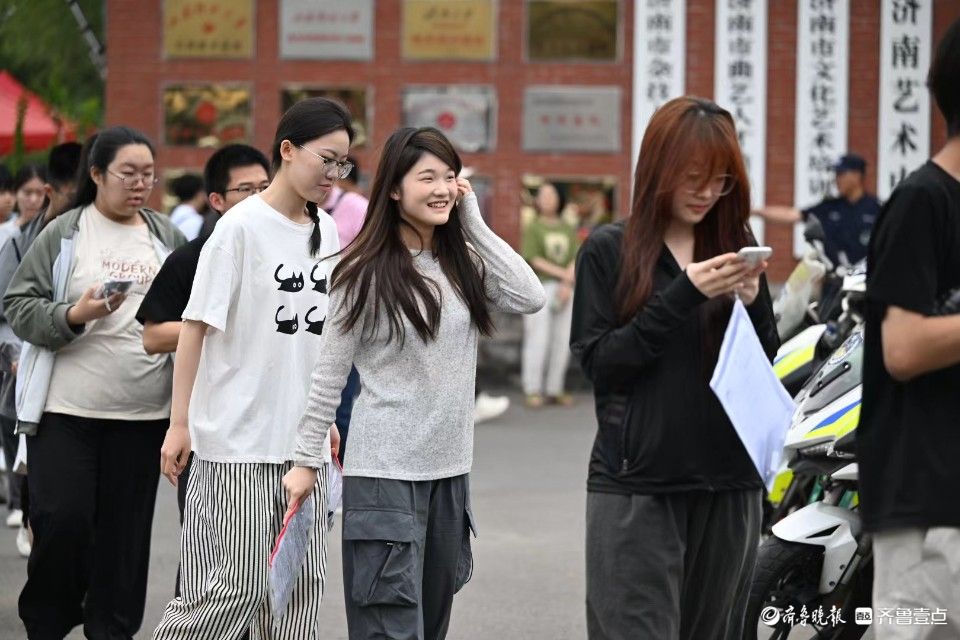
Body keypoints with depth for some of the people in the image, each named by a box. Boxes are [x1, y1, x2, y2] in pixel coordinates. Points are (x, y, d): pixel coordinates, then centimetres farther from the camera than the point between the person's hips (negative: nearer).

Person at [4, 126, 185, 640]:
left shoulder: (168, 238, 11)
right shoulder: (63, 234, 1)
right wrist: (73, 315, -17)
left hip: (143, 414, 3)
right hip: (67, 408, -3)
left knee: (125, 530, 4)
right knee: (62, 519, -7)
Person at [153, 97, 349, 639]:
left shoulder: (326, 231, 10)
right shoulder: (242, 227, -9)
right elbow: (196, 326, -9)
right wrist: (179, 423, -11)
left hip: (303, 440, 7)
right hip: (239, 439, -7)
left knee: (300, 585, 5)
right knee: (236, 586, -7)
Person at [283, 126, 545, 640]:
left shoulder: (464, 263, 7)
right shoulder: (366, 273, -8)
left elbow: (530, 299, -8)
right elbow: (330, 374, -5)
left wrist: (475, 226, -5)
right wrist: (307, 459, -6)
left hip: (450, 468, 6)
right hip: (385, 471, -6)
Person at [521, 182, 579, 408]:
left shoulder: (568, 230, 15)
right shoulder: (533, 228, 5)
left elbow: (576, 259, 6)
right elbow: (533, 259, -5)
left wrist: (567, 284, -10)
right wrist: (563, 274, -10)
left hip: (565, 290, 4)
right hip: (539, 287, -4)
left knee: (563, 340, 1)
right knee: (538, 339, -9)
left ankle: (554, 390, 6)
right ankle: (533, 390, -5)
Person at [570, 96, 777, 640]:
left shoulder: (736, 244, 11)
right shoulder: (609, 250, 1)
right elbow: (599, 363, -8)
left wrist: (751, 303, -7)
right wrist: (683, 295, -15)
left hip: (729, 483, 4)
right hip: (636, 485, -4)